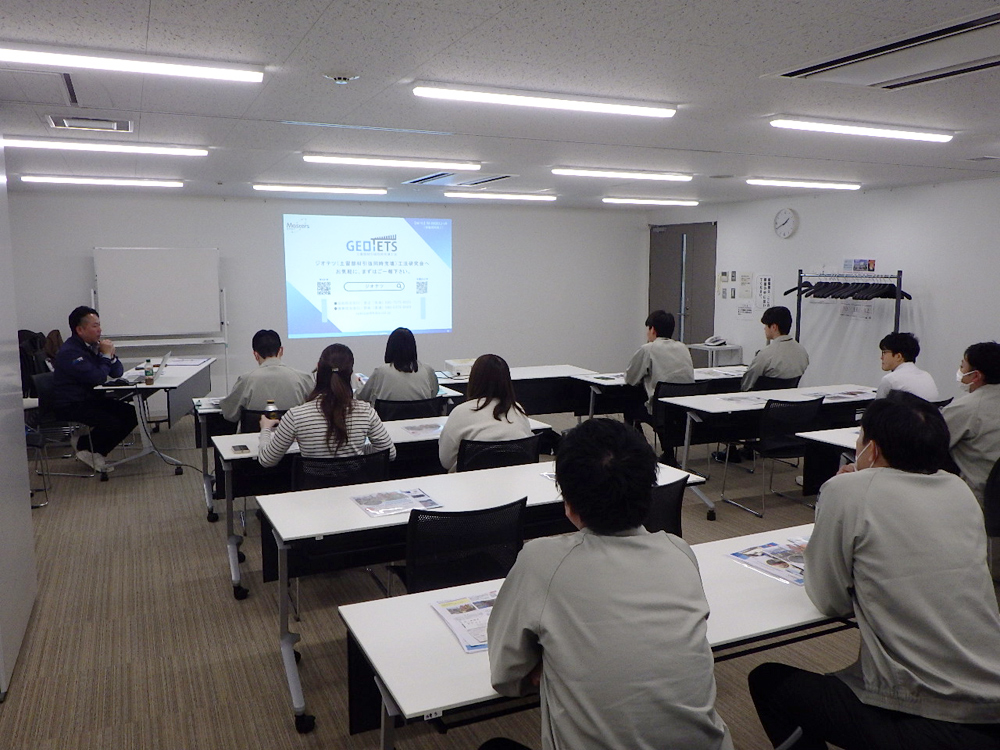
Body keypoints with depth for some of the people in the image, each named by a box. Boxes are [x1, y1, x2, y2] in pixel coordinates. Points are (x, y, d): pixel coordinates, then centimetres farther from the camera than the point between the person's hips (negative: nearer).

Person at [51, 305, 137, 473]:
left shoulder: (93, 345, 9)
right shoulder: (69, 352, -19)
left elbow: (118, 373, 11)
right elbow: (97, 378, -26)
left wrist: (112, 356, -9)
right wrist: (106, 355, -13)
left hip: (91, 399, 9)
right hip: (71, 406, -9)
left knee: (131, 414, -7)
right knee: (111, 423, -28)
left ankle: (97, 451, 5)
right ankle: (85, 448, 2)